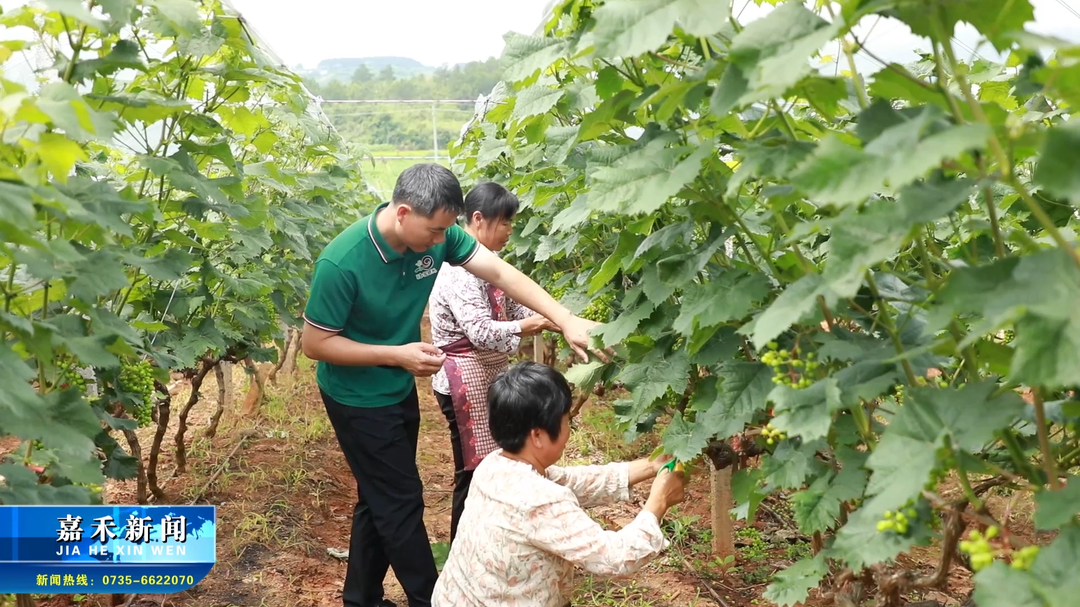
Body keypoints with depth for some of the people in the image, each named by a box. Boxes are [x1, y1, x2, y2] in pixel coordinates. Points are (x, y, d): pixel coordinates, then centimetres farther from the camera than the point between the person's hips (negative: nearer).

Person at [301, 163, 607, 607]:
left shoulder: (436, 233, -14)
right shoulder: (342, 262, -30)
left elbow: (500, 273, -16)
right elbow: (315, 343, -21)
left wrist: (567, 322, -25)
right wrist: (397, 355, -27)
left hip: (401, 390, 7)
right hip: (359, 400, -7)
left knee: (380, 499, 19)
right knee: (401, 501, 4)